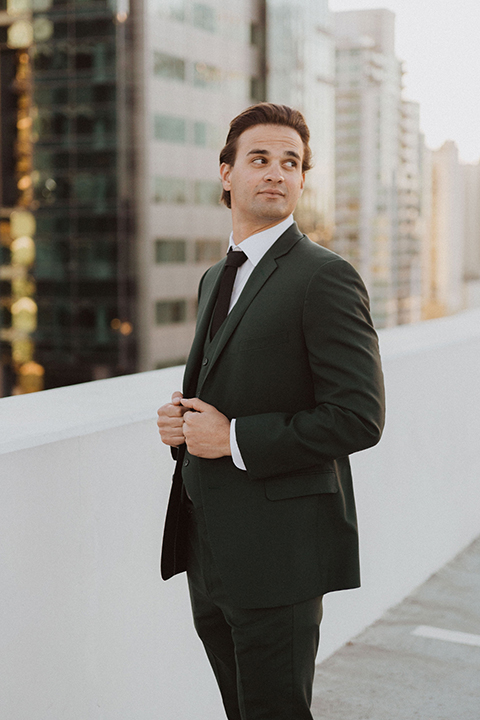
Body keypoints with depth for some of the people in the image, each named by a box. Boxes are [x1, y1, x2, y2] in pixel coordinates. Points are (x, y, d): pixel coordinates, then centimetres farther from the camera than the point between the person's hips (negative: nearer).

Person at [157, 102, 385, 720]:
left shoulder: (325, 278, -12)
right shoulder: (215, 278, 15)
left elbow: (359, 417, -19)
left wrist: (235, 438, -18)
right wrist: (180, 421, 3)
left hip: (278, 550, -8)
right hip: (209, 552, 8)